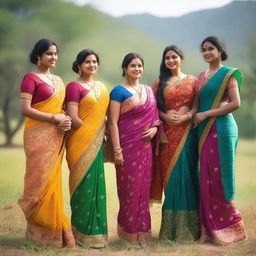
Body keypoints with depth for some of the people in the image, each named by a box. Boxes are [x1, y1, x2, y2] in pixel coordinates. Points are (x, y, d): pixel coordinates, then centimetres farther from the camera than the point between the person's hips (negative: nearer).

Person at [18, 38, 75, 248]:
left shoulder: (58, 80, 17)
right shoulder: (31, 78, -5)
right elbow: (24, 109, -14)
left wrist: (66, 120, 1)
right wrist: (54, 118, -16)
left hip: (56, 136, 7)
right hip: (39, 135, -7)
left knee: (53, 179, 7)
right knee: (41, 179, -4)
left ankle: (51, 228, 15)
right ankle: (45, 228, 5)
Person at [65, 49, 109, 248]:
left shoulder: (101, 87, 15)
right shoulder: (74, 86, -6)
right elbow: (73, 117, -14)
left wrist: (100, 136, 7)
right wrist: (91, 132, -9)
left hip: (97, 143, 7)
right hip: (81, 142, -7)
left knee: (96, 183, 10)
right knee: (84, 183, -3)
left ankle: (95, 228, 19)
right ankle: (83, 231, 8)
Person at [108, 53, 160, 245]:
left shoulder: (149, 90, 13)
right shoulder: (119, 91, -4)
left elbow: (154, 115, 21)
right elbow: (113, 122, -9)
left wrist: (155, 128, -2)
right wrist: (117, 150, -15)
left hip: (145, 145, 5)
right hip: (127, 145, -5)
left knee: (143, 187, 8)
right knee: (130, 188, 1)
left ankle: (142, 230, 18)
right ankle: (130, 231, 13)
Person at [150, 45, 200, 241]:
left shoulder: (192, 81, 9)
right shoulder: (160, 83, 13)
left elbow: (197, 105, 2)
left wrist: (185, 117, -15)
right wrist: (165, 116, -11)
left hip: (187, 131, -1)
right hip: (168, 133, 1)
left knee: (186, 172, -4)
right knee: (170, 173, 1)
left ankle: (186, 225, 6)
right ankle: (171, 226, 9)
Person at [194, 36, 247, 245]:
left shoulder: (228, 74, -3)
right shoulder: (202, 76, 16)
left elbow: (236, 103, -12)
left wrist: (206, 114, -13)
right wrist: (196, 116, 2)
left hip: (221, 129, -6)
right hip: (204, 130, 6)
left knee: (219, 177, -5)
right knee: (206, 178, 4)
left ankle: (227, 226, 8)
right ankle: (209, 228, 9)